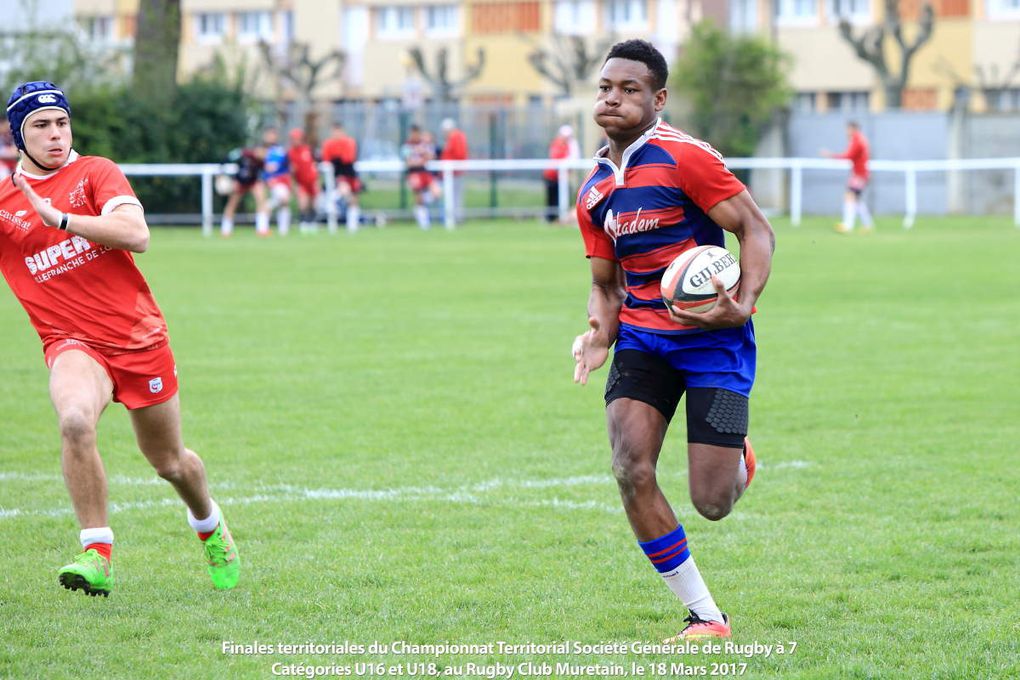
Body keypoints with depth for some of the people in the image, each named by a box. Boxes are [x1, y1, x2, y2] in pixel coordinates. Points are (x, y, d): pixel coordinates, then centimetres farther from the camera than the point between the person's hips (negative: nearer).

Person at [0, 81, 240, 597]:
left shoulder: (96, 172, 0)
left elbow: (137, 234, -16)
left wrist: (59, 218, -23)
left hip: (140, 336, 1)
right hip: (73, 342, -1)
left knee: (169, 462, 15)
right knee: (75, 420, -34)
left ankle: (210, 526, 48)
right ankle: (97, 555, -30)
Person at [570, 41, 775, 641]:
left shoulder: (683, 157, -12)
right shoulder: (595, 191, 9)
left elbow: (756, 229, -12)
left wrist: (744, 303, -27)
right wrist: (601, 334, -3)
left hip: (713, 338, -5)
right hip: (642, 337, 5)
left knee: (712, 503, -9)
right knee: (631, 471, -17)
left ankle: (738, 461, 33)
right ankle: (705, 615, -3)